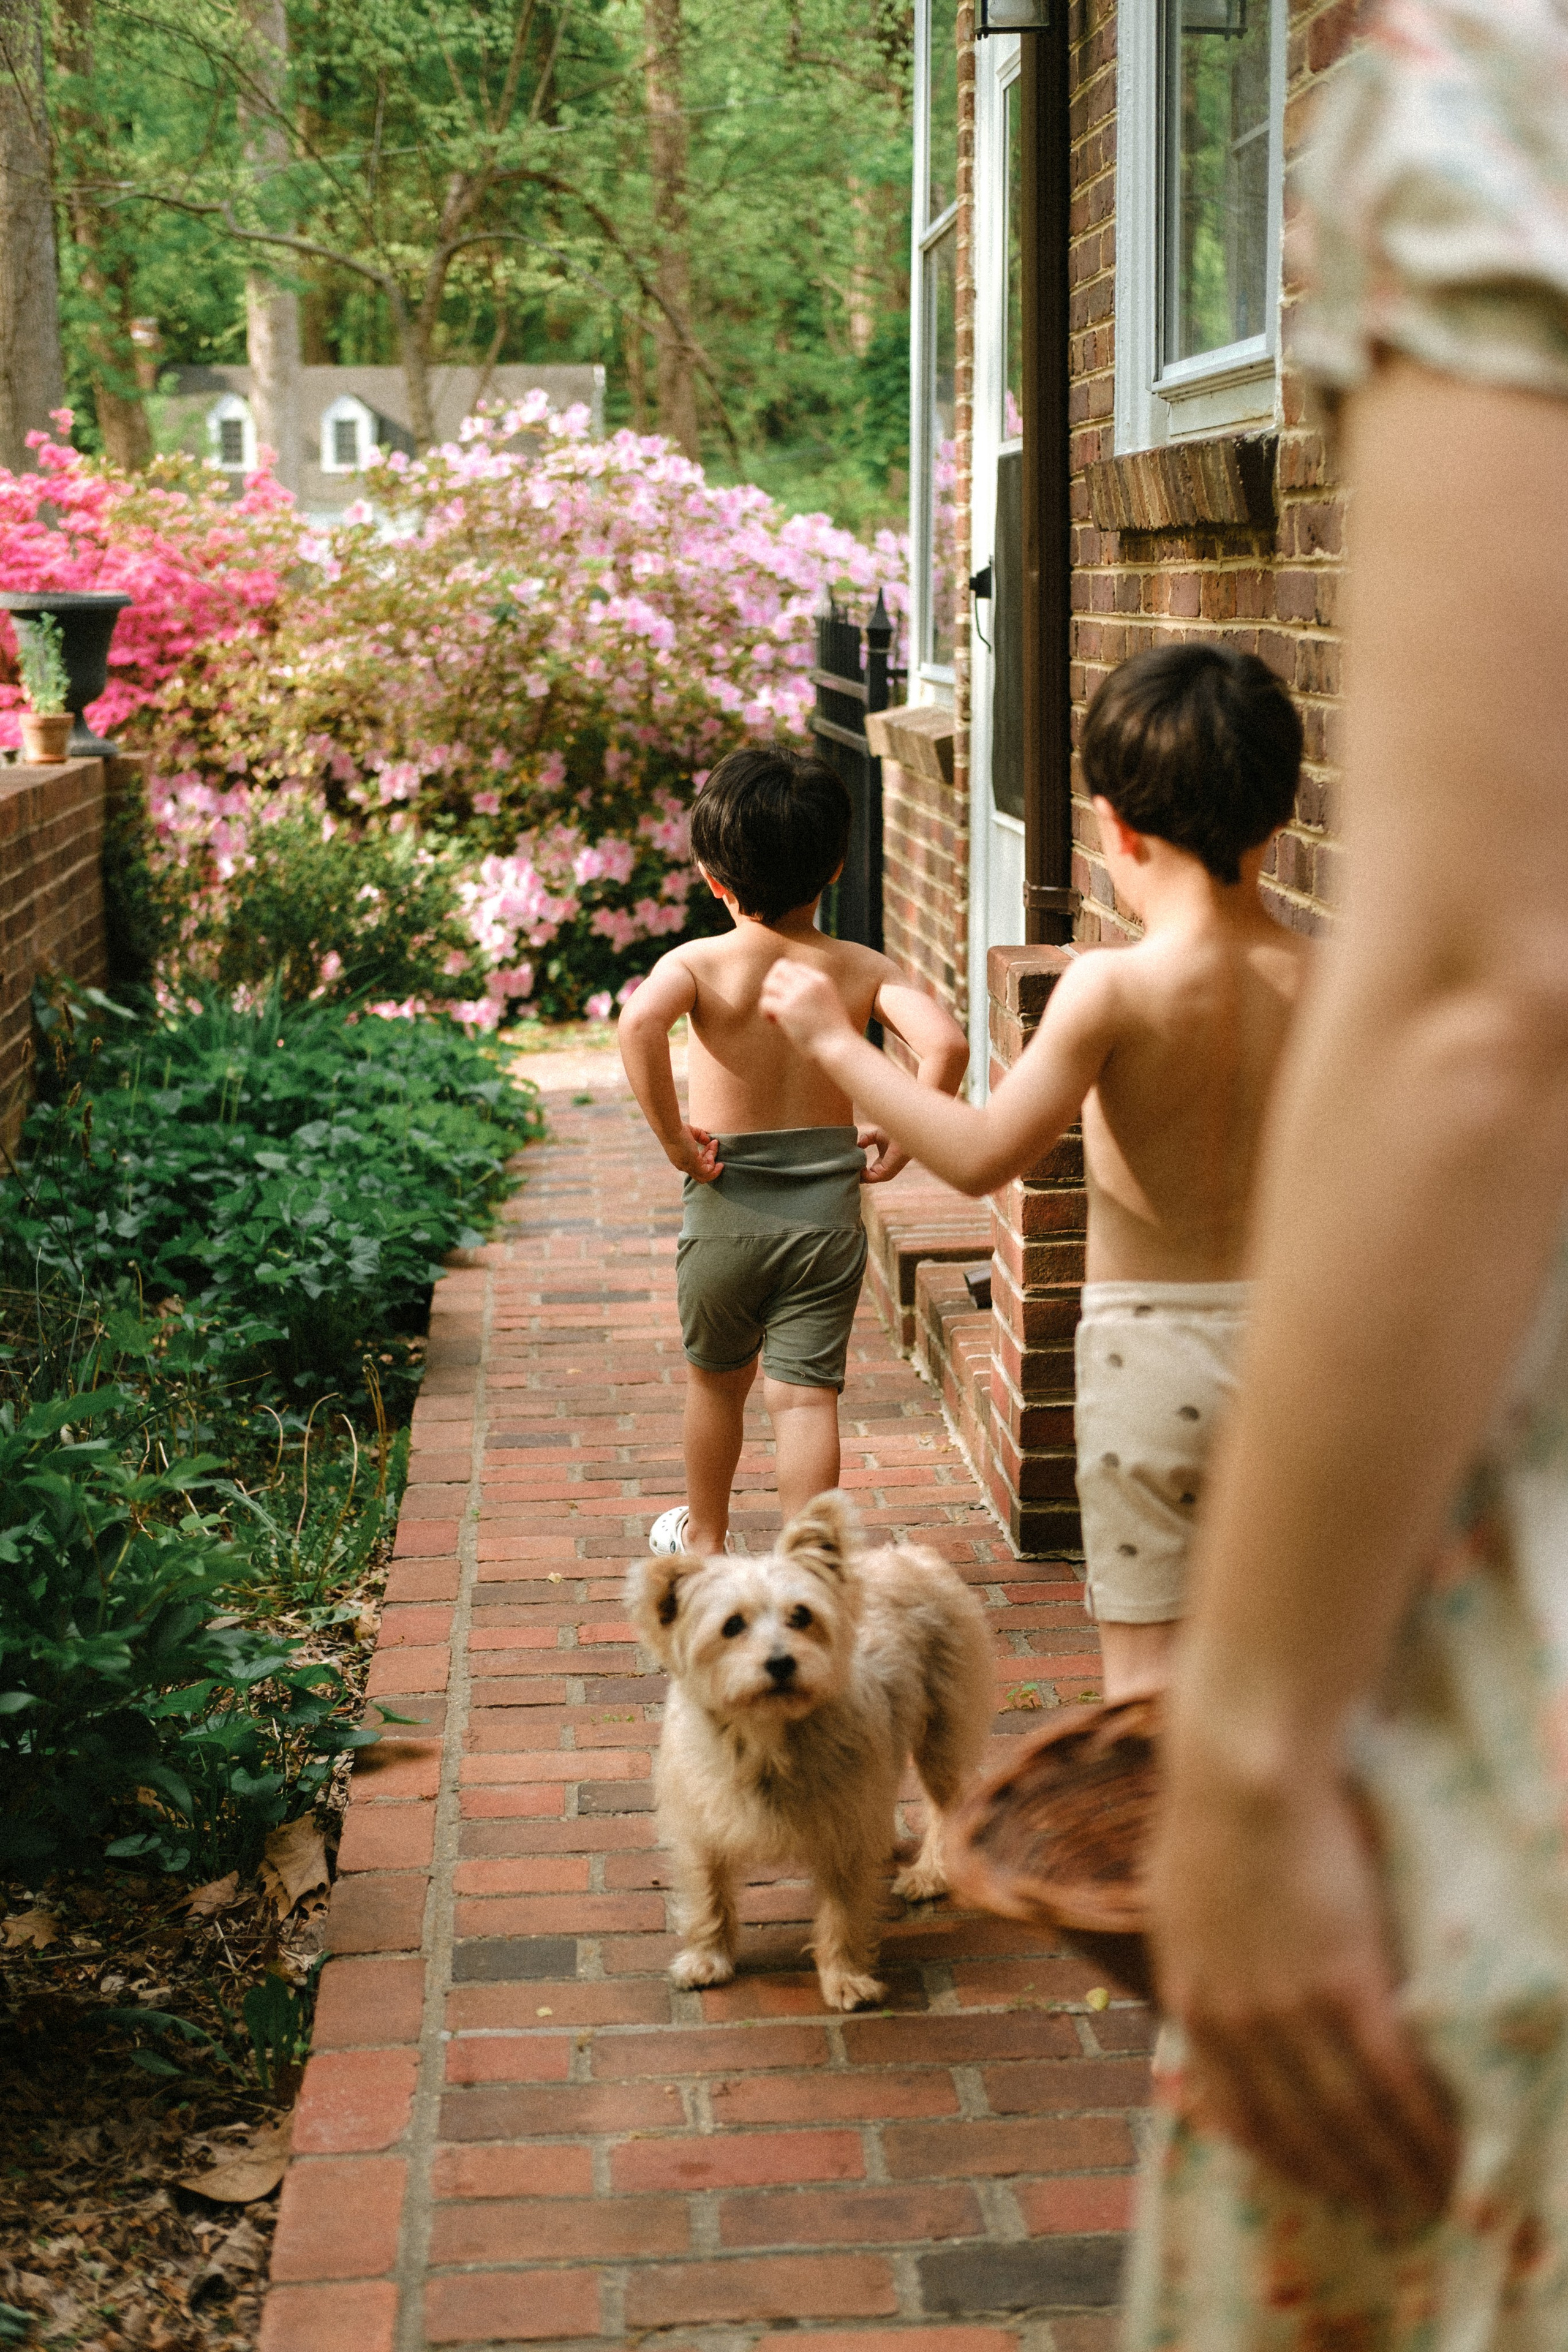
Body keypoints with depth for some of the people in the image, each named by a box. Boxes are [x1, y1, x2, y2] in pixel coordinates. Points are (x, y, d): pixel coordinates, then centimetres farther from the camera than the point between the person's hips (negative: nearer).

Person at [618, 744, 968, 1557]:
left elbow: (639, 1023, -29)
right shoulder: (862, 969, -3)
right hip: (828, 1210, 0)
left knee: (717, 1381, 21)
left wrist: (673, 1138, -20)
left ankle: (705, 1536, 41)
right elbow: (945, 1043, -18)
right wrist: (897, 1144, -7)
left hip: (726, 1209, 0)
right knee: (807, 1397, 2)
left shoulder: (698, 962, -8)